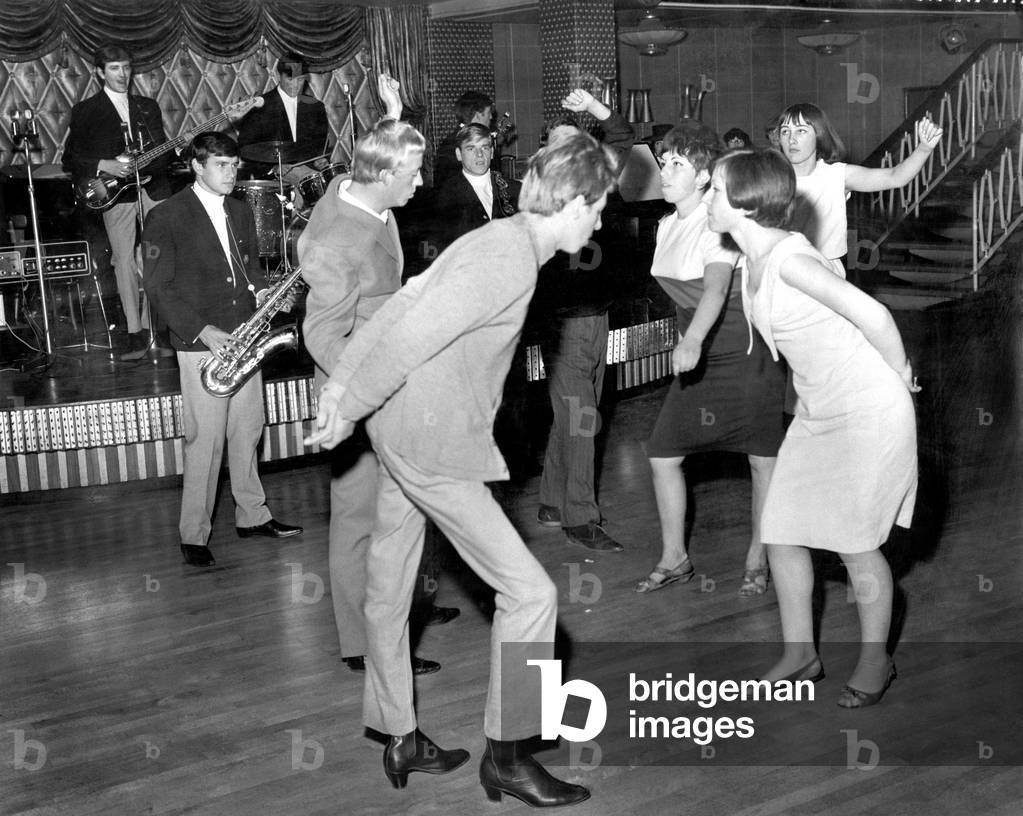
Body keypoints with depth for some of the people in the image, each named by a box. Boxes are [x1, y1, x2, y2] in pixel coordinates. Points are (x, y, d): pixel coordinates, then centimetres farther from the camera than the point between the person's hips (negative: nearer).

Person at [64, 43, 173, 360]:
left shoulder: (148, 106, 18)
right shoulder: (85, 111, 7)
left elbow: (163, 150, 18)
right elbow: (70, 159, 3)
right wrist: (104, 166, -11)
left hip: (153, 188, 3)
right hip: (115, 194, -2)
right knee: (125, 262, -7)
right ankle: (135, 332, 0)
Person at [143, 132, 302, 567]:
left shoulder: (240, 211, 13)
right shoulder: (166, 217, -8)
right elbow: (159, 286, -11)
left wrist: (260, 290, 1)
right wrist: (203, 331, -21)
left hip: (244, 335, 6)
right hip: (200, 343, -6)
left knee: (248, 430, 13)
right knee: (205, 440, -5)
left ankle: (252, 515, 27)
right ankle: (194, 535, 4)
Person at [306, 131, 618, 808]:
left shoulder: (501, 241, 10)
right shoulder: (511, 259, -22)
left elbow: (404, 305, 10)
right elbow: (411, 338, -26)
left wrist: (343, 382, 8)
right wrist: (349, 412, -15)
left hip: (404, 437, 11)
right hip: (432, 446, -11)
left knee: (389, 592, 19)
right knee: (530, 592, -4)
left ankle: (401, 740, 34)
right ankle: (507, 757, 8)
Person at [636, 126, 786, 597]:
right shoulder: (667, 226, 6)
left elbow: (716, 286, -35)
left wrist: (693, 340, -49)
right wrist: (687, 341, 17)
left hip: (748, 350, -7)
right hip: (699, 353, 8)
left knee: (762, 457, 2)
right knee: (662, 453, 3)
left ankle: (757, 559, 19)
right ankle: (674, 558, 17)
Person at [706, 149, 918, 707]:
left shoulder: (789, 258, -24)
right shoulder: (753, 261, 3)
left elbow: (872, 315, -26)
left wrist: (902, 377, -12)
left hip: (869, 413, -9)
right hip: (818, 412, 9)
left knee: (855, 545, 1)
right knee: (780, 534, 8)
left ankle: (875, 660, 23)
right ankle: (800, 654, 23)